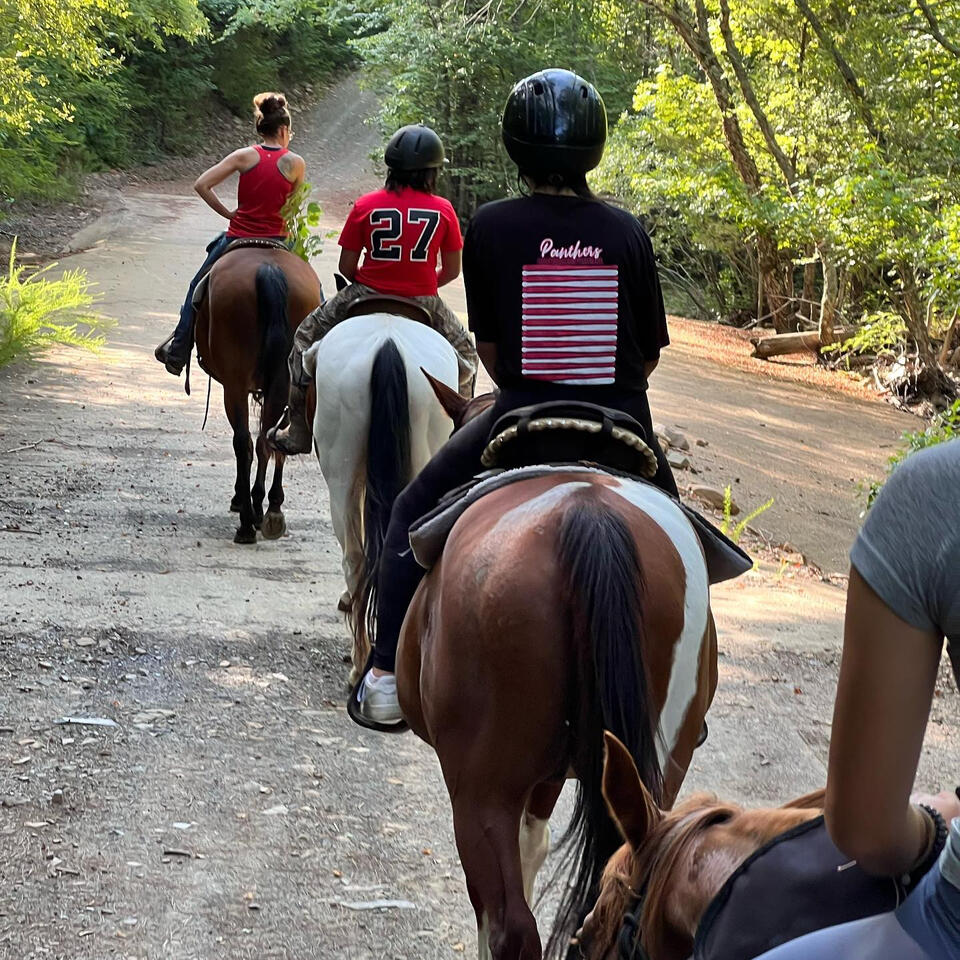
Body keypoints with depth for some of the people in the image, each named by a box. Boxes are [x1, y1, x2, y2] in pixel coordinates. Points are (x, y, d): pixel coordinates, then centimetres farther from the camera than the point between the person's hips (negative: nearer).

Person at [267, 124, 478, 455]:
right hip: (423, 301, 0)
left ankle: (297, 432, 17)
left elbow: (346, 266, -2)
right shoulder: (443, 210, -4)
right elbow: (451, 271, 1)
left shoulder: (365, 206, -5)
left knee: (307, 337, 21)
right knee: (464, 350, 27)